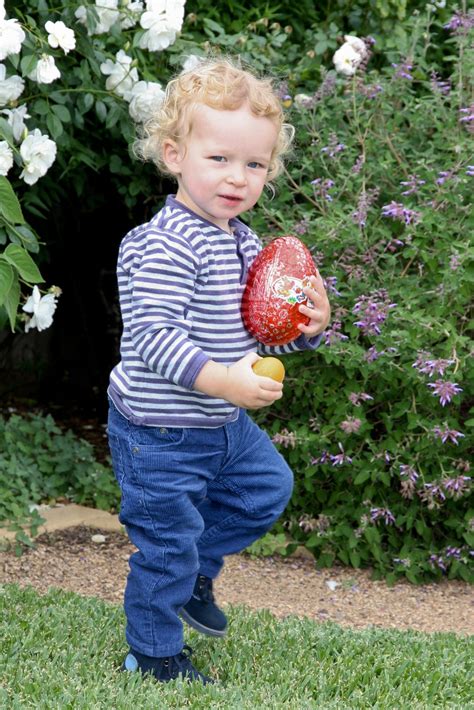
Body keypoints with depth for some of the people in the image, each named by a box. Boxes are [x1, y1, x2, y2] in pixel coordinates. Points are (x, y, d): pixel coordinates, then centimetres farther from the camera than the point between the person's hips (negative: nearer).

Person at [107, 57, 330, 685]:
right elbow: (152, 334, -31)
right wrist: (220, 379, -39)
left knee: (268, 487, 23)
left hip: (223, 424, 9)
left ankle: (194, 572, 39)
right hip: (160, 433, -9)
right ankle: (154, 656, 23)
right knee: (167, 542, 3)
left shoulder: (245, 244, 5)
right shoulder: (168, 245, -25)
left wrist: (307, 327, -6)